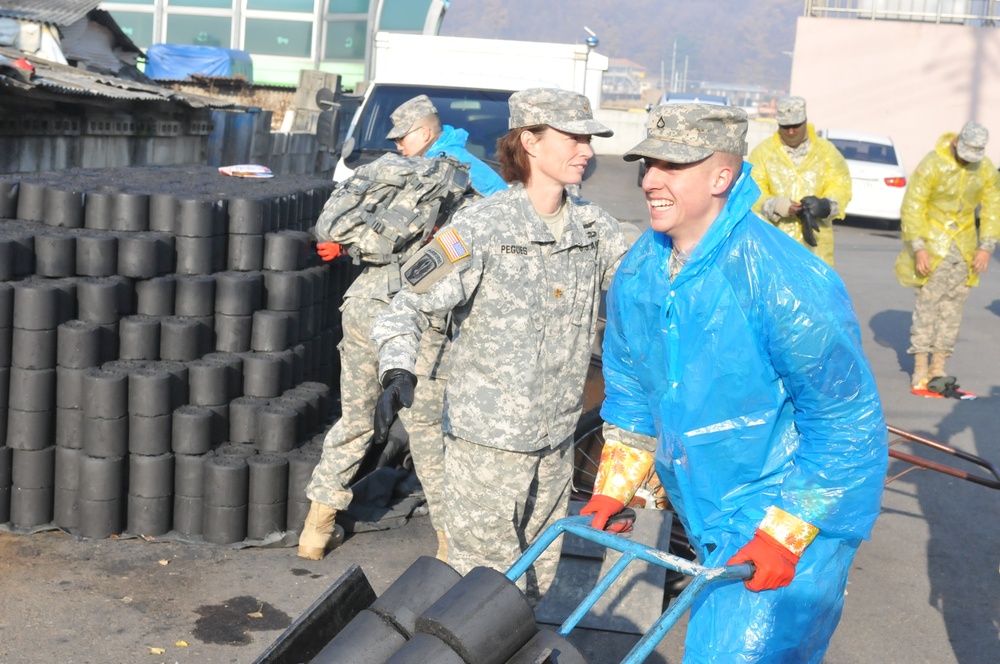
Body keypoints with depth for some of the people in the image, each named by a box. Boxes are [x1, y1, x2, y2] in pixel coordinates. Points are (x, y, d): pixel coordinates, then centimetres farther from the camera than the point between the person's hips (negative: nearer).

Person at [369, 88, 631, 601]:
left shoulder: (593, 226, 6)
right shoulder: (481, 227, -13)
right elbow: (411, 305, -16)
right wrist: (398, 373, -32)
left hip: (555, 440, 6)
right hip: (486, 441, -6)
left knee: (535, 582, 18)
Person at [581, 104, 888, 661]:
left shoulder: (786, 283, -27)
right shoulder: (637, 274, -4)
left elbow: (847, 422, -21)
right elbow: (631, 390, 11)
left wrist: (784, 532, -21)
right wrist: (613, 488, 8)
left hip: (797, 511, -7)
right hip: (709, 512, 8)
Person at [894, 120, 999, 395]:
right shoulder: (933, 165, -15)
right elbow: (912, 206, -15)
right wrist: (918, 247, -19)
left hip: (964, 245, 5)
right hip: (932, 242, -5)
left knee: (953, 307, 6)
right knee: (927, 304, -6)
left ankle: (938, 368, 14)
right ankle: (919, 372, -1)